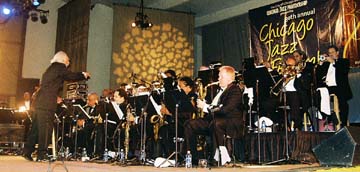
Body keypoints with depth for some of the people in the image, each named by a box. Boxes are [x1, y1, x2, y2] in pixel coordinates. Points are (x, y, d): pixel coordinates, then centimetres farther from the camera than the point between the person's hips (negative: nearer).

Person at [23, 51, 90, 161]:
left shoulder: (52, 68, 24)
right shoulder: (59, 67, -3)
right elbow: (72, 76, -2)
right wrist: (84, 74, 11)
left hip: (40, 102, 9)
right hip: (47, 103, -9)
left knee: (37, 127, 12)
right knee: (46, 128, -7)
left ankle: (27, 151, 15)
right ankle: (41, 155, -5)